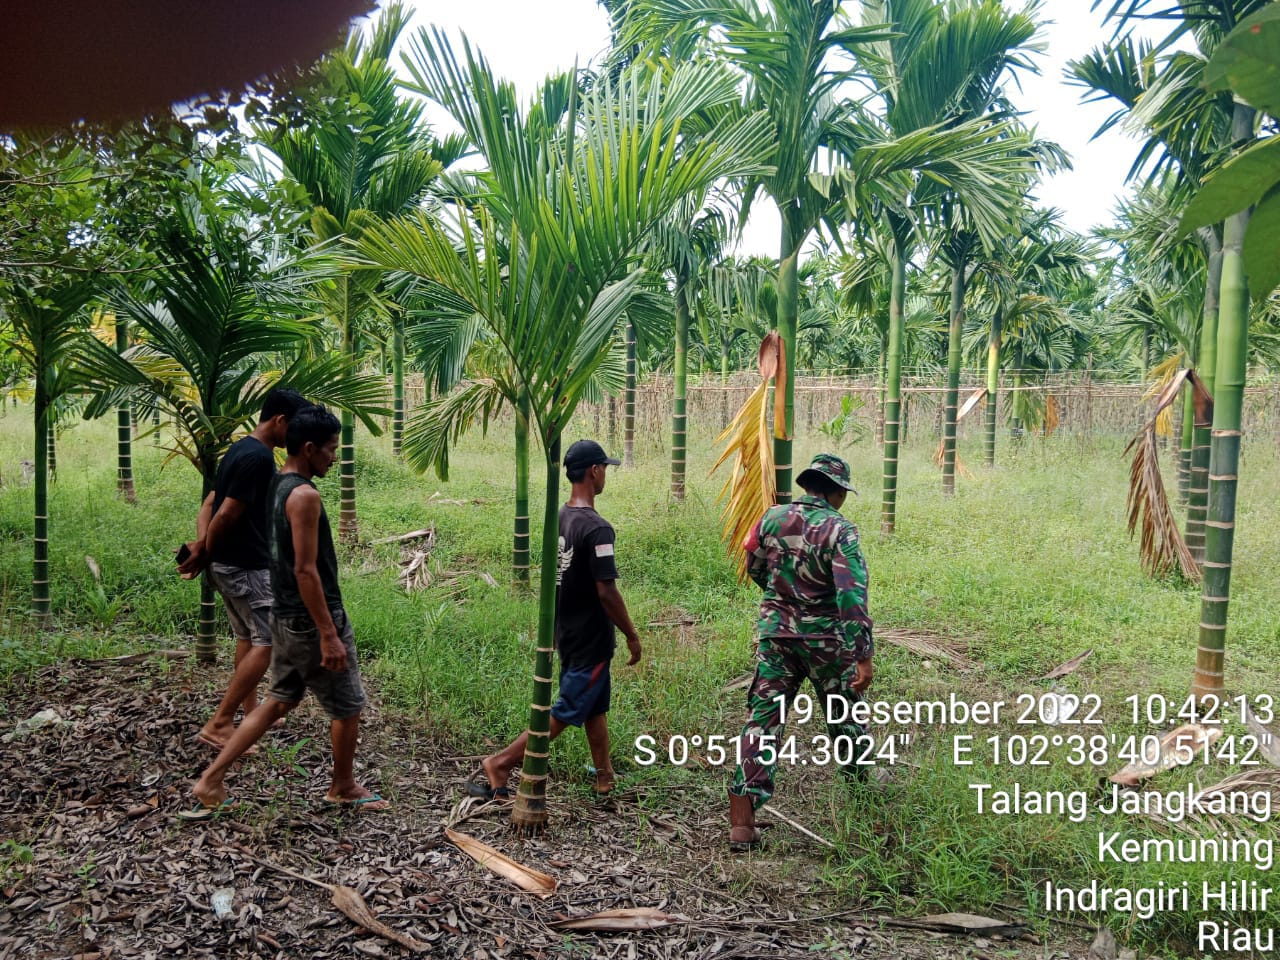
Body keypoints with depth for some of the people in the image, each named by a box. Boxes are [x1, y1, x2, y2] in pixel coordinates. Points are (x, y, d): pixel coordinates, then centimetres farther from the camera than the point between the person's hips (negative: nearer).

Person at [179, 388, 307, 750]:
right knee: (268, 642, -7)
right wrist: (204, 555, -8)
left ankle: (251, 713, 32)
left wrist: (202, 543, -5)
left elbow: (211, 502, 10)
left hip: (229, 564, 11)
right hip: (246, 566, -11)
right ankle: (219, 724, -6)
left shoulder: (242, 450, 12)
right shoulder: (258, 458, -21)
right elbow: (226, 515, -22)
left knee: (248, 637, 20)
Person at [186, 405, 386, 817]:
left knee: (279, 701, 20)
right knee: (348, 707, 9)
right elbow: (306, 570, -24)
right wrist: (329, 634, -22)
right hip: (311, 620, -9)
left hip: (285, 616, 9)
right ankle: (343, 786, 28)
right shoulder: (304, 495, -21)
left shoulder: (276, 487, 9)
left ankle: (211, 779, 18)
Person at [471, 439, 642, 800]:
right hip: (591, 639, -9)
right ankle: (500, 763, 2)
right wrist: (632, 635, -12)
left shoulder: (558, 520, 3)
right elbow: (606, 592, -24)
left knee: (595, 706, 20)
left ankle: (605, 775, 30)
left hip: (566, 633, 9)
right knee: (565, 712, 1)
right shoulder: (596, 528, -23)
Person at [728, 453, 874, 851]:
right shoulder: (839, 530, -14)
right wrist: (863, 657, -21)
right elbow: (852, 597, -21)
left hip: (775, 632, 3)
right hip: (825, 639, -3)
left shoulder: (772, 517, 0)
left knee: (764, 718, 3)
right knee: (844, 714, 19)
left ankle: (742, 821, -2)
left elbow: (754, 568, 13)